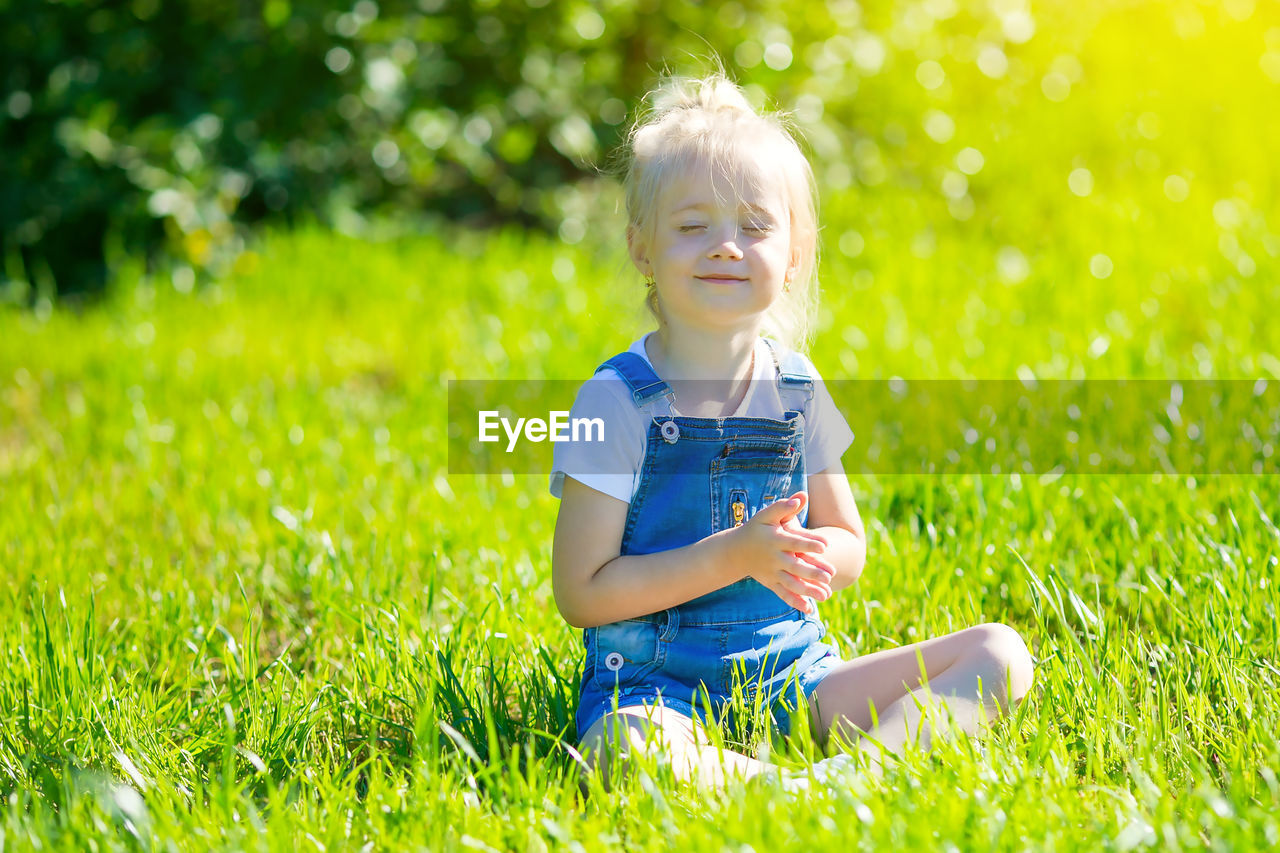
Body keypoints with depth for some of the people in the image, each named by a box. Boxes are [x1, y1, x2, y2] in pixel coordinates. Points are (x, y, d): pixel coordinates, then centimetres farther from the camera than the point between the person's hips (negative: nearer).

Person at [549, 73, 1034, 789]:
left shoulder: (798, 390, 7)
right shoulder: (618, 401, -8)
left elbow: (849, 546, 16)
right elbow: (581, 594, -11)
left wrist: (815, 558, -10)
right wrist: (735, 555, -19)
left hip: (793, 672, 6)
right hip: (655, 685, -6)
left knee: (1001, 656, -10)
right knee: (628, 751, -41)